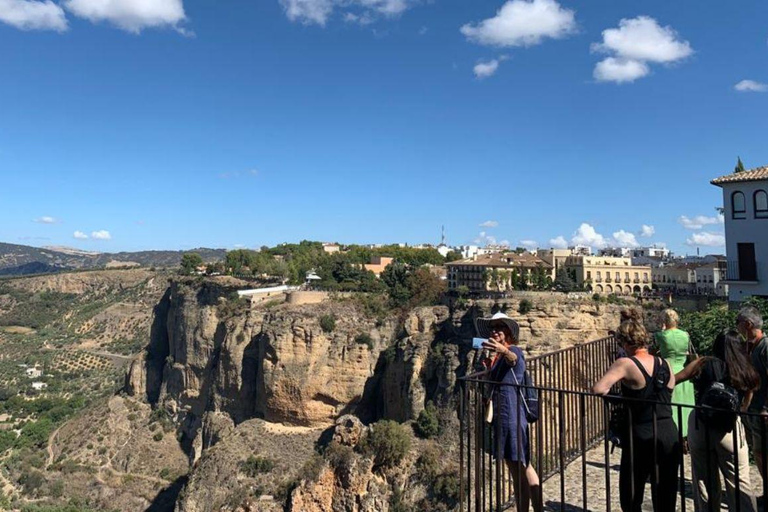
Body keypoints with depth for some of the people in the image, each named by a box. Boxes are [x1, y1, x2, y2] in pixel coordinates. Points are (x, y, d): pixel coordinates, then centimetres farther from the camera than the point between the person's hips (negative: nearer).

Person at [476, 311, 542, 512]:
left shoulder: (514, 351, -8)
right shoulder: (496, 356, 14)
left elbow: (513, 358, -35)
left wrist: (503, 350, -55)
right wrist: (485, 368, 9)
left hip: (514, 415, -8)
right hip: (501, 415, 8)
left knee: (523, 466, -6)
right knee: (513, 467, 14)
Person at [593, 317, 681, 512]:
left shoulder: (625, 364, -15)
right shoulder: (665, 365, 3)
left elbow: (598, 389, -26)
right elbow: (668, 392, 14)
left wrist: (611, 393, -4)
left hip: (641, 438, -5)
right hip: (670, 436, 6)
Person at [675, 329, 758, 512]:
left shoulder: (704, 364, -3)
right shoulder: (746, 372, 2)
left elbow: (672, 380, -3)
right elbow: (744, 406, 8)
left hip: (699, 427, 0)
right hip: (730, 430, 0)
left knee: (705, 481, 12)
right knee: (739, 483, 10)